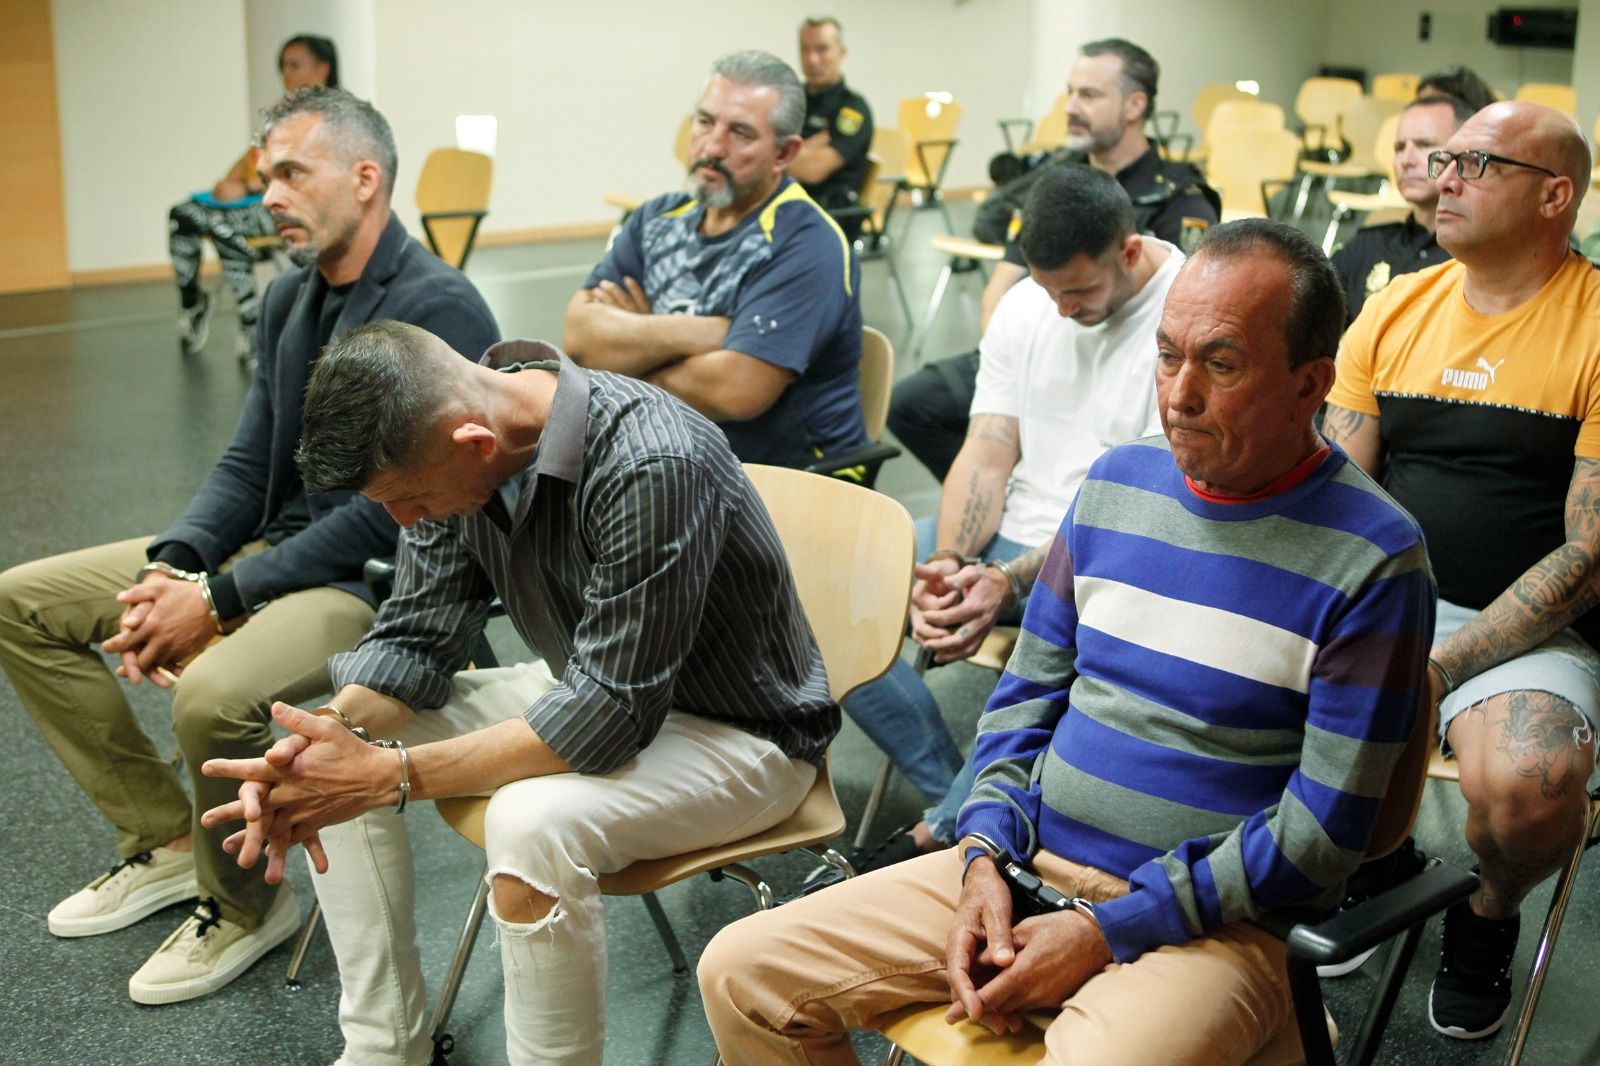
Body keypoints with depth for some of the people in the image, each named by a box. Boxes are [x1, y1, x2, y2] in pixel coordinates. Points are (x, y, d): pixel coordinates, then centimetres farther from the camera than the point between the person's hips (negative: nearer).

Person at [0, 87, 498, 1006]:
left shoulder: (439, 308, -18)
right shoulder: (290, 298, 10)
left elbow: (391, 509, -22)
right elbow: (250, 464, 12)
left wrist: (220, 600, -21)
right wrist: (172, 567, -8)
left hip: (376, 578, -9)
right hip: (272, 544, 9)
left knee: (214, 693, -37)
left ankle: (241, 907, -4)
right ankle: (166, 841, 15)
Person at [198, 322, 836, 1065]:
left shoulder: (651, 468, -33)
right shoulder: (444, 445, -10)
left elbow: (612, 718, -31)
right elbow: (417, 637, -1)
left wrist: (388, 775, -30)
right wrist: (330, 737, -21)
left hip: (737, 732, -8)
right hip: (590, 690, 8)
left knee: (530, 823, -34)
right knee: (336, 755, -1)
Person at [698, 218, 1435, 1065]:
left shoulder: (1375, 558, -11)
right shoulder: (1116, 483, 7)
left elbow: (1321, 833, -12)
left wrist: (1108, 931, -15)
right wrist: (984, 856, -2)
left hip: (1213, 923, -5)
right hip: (1028, 868, 6)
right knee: (742, 972, -2)